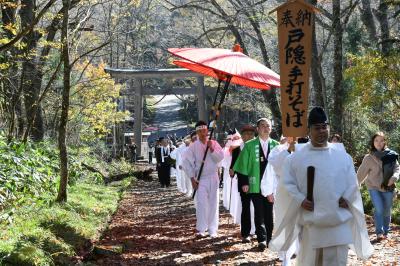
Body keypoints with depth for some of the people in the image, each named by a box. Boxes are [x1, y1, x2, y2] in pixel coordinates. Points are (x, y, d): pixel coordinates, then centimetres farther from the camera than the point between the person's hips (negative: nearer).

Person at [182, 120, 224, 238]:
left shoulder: (214, 143, 4)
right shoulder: (193, 146, -2)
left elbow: (220, 158, -5)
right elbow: (187, 162, -3)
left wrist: (212, 149, -18)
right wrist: (192, 178, -6)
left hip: (213, 178, 2)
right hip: (200, 179, -2)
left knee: (213, 204, 5)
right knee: (201, 204, -8)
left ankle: (213, 230, 13)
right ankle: (201, 230, 1)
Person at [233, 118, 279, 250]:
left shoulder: (276, 145, 6)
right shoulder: (249, 145, 2)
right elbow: (242, 165, 0)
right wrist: (244, 182, -6)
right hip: (255, 185, -2)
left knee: (269, 213, 7)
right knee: (259, 213, -1)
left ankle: (269, 238, 17)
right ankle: (262, 239, 2)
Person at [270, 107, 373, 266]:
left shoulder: (343, 156, 9)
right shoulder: (296, 158, 2)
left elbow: (352, 183, 12)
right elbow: (287, 184, 2)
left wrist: (347, 198, -6)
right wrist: (300, 200, -13)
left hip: (339, 222, 1)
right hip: (310, 222, -1)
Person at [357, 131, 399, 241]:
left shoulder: (391, 155, -2)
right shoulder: (369, 158, -5)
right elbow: (361, 173, -1)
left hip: (388, 187, 2)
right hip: (374, 187, -2)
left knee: (387, 211, 9)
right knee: (379, 209, -14)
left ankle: (386, 232, 25)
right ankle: (379, 232, -6)